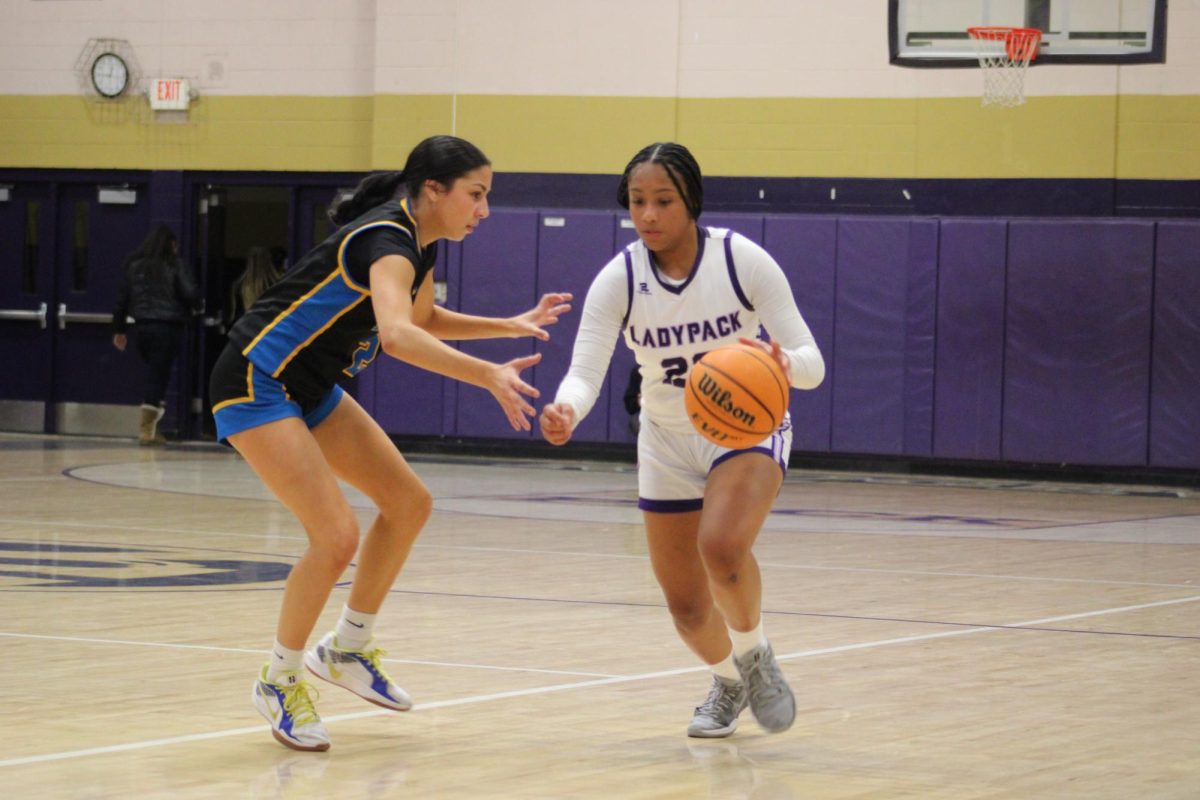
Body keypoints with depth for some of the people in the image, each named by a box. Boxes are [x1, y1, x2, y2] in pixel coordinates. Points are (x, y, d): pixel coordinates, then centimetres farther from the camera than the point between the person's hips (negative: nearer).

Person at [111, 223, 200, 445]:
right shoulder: (174, 265, -5)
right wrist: (196, 308, 15)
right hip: (168, 327, -4)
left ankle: (150, 427, 14)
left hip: (141, 327, 4)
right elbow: (190, 293, -8)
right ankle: (147, 430, -3)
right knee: (158, 376, 0)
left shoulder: (133, 265, 7)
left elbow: (122, 297, 10)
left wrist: (119, 329, 16)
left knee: (156, 374, 16)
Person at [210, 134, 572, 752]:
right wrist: (490, 376, -50)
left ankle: (347, 648, 22)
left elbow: (424, 319, 27)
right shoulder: (387, 242, -24)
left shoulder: (421, 245, 6)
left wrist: (510, 325, 16)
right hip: (255, 382, -10)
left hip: (309, 388, 10)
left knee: (408, 502, 10)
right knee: (336, 535, -19)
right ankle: (279, 680, 0)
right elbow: (397, 335, -44)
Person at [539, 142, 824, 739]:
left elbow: (812, 364, -20)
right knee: (685, 604, 7)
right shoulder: (618, 280, -16)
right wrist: (566, 411, -48)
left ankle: (755, 654, -2)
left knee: (722, 546, -32)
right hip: (667, 441, 3)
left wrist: (784, 363, -44)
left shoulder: (743, 261, -20)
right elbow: (586, 370, -24)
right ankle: (729, 682, 41)